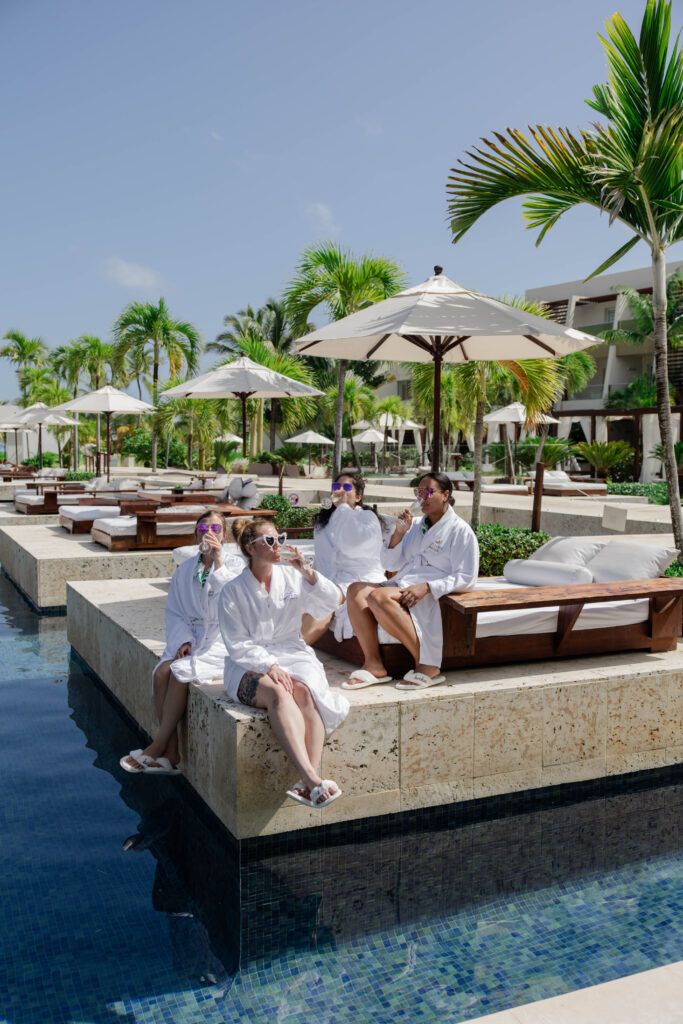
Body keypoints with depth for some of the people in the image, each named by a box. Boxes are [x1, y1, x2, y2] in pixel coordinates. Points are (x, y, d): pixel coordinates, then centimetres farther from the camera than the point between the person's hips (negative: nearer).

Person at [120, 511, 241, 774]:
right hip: (191, 636, 4)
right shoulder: (185, 569, 13)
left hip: (220, 640, -4)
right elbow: (174, 611, 11)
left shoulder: (234, 564, 0)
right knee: (161, 671, -23)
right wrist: (183, 641, -6)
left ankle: (157, 747, -14)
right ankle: (170, 753, -18)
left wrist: (218, 562, -25)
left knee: (180, 671, -27)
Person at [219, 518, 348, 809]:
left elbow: (332, 602, 3)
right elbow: (237, 645, -4)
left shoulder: (291, 577, 11)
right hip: (249, 666, -3)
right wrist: (269, 666, -19)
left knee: (304, 690, -31)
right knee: (278, 693, -35)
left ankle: (310, 779, -38)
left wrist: (307, 572, -9)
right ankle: (311, 778, -45)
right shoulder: (233, 591, 2)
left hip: (292, 654, 3)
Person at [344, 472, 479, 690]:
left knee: (378, 596, -33)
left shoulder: (460, 530, 0)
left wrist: (426, 587, -20)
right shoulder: (415, 525, 20)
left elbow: (466, 578, -8)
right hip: (402, 586, 7)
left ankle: (427, 666, -26)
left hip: (432, 596, -7)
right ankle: (373, 665, -26)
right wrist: (399, 533, 2)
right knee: (355, 591, -20)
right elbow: (391, 565, 18)